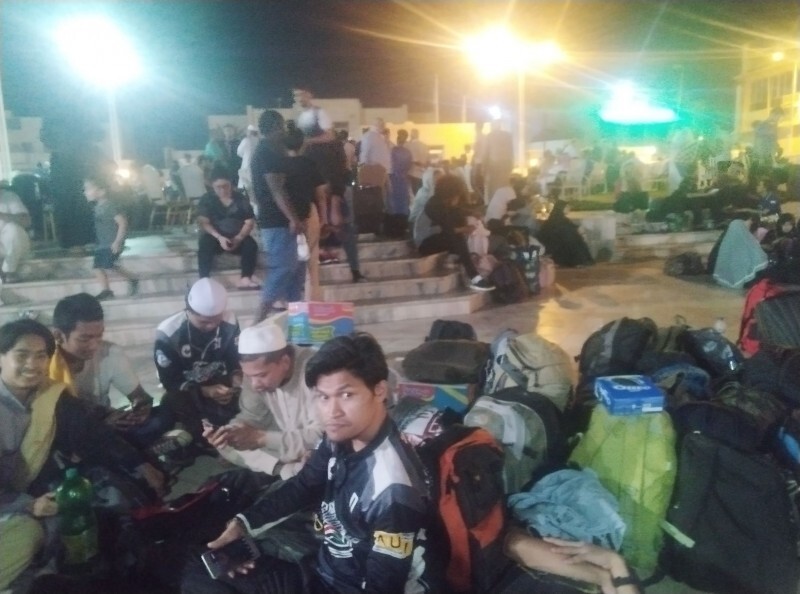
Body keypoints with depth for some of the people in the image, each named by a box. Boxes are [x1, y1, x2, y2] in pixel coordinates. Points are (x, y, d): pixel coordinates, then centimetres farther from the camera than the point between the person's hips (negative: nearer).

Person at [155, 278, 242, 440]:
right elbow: (170, 381, -18)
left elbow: (236, 361, -2)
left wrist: (236, 379, -26)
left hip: (218, 383, 2)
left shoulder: (230, 323, -16)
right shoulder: (168, 333, -24)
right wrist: (205, 391, -32)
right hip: (185, 390, -2)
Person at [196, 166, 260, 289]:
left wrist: (239, 238, -21)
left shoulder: (240, 199, 3)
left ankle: (245, 279, -28)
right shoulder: (206, 200, 0)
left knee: (251, 244, -29)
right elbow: (203, 222, -11)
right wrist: (219, 237, -27)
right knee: (205, 243, -34)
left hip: (236, 238, 1)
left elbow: (250, 222, -3)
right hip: (216, 237, -1)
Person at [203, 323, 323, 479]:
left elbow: (321, 435, -32)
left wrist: (261, 438, -34)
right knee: (225, 444, -8)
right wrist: (228, 432, -22)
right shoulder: (258, 370, -11)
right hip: (284, 440, 7)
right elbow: (251, 416, 0)